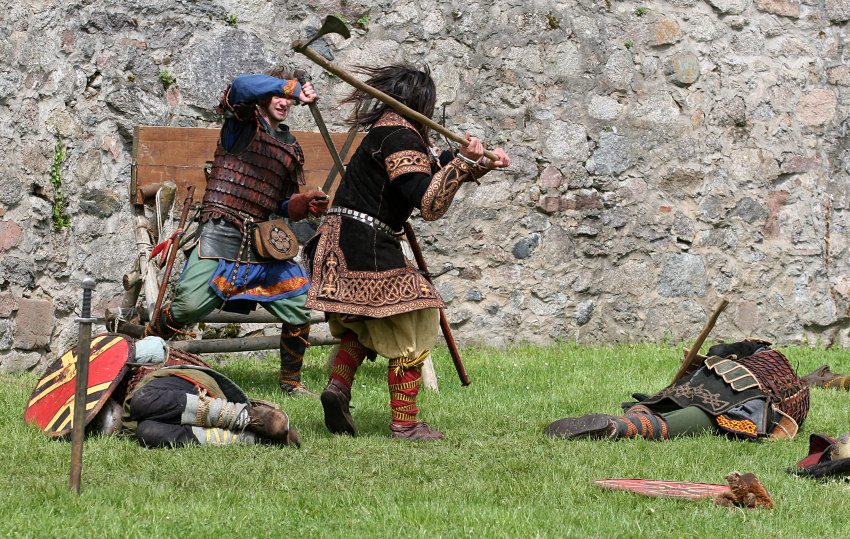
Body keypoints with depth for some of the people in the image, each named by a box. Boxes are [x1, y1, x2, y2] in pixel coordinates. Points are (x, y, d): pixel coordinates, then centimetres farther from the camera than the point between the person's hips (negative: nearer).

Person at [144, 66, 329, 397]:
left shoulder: (290, 147, 19)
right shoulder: (242, 121, 2)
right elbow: (242, 87, -22)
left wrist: (306, 204, -2)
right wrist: (294, 89, -25)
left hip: (263, 243, 6)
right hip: (220, 234, -6)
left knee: (301, 307, 1)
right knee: (188, 306, -17)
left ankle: (291, 382, 18)